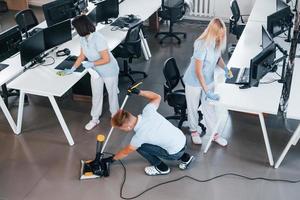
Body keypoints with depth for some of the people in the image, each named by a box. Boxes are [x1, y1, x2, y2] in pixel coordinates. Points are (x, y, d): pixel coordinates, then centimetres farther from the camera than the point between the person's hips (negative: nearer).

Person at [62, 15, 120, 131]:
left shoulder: (98, 39, -33)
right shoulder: (83, 38, -10)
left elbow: (106, 59, -30)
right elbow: (82, 56, 4)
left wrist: (91, 64, -24)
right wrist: (72, 69, 6)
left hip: (109, 71, -6)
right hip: (95, 71, 7)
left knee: (112, 93, 14)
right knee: (96, 94, 15)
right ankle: (95, 119, 30)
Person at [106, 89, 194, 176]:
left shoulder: (140, 136, -20)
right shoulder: (147, 111, -11)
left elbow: (126, 152, -2)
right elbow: (157, 97, 10)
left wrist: (112, 158, 15)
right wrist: (140, 92, 4)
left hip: (175, 153, -7)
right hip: (183, 139, 7)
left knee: (139, 145, -5)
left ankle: (161, 168, 9)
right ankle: (184, 157, 28)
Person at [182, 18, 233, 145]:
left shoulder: (217, 42, -11)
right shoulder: (202, 45, -32)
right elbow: (198, 71, -31)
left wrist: (225, 68, -9)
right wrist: (207, 92, -32)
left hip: (208, 80, 5)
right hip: (194, 81, -5)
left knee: (209, 107, 15)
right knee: (193, 107, 16)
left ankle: (214, 134, 31)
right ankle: (194, 131, 39)